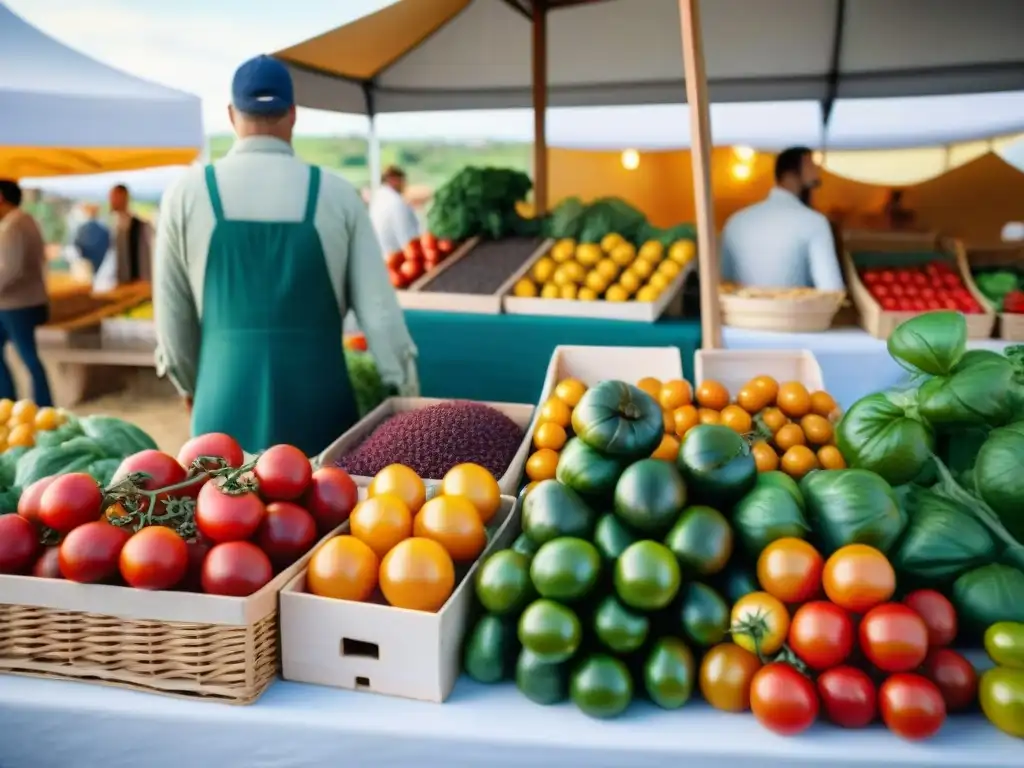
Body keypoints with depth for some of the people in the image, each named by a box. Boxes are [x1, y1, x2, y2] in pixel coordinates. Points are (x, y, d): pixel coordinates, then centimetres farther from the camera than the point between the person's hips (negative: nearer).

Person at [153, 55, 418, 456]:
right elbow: (380, 313, -4)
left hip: (228, 406, 1)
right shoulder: (337, 194, -2)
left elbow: (173, 314, 7)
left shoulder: (187, 193, 0)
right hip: (318, 404, 0)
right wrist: (408, 404, 6)